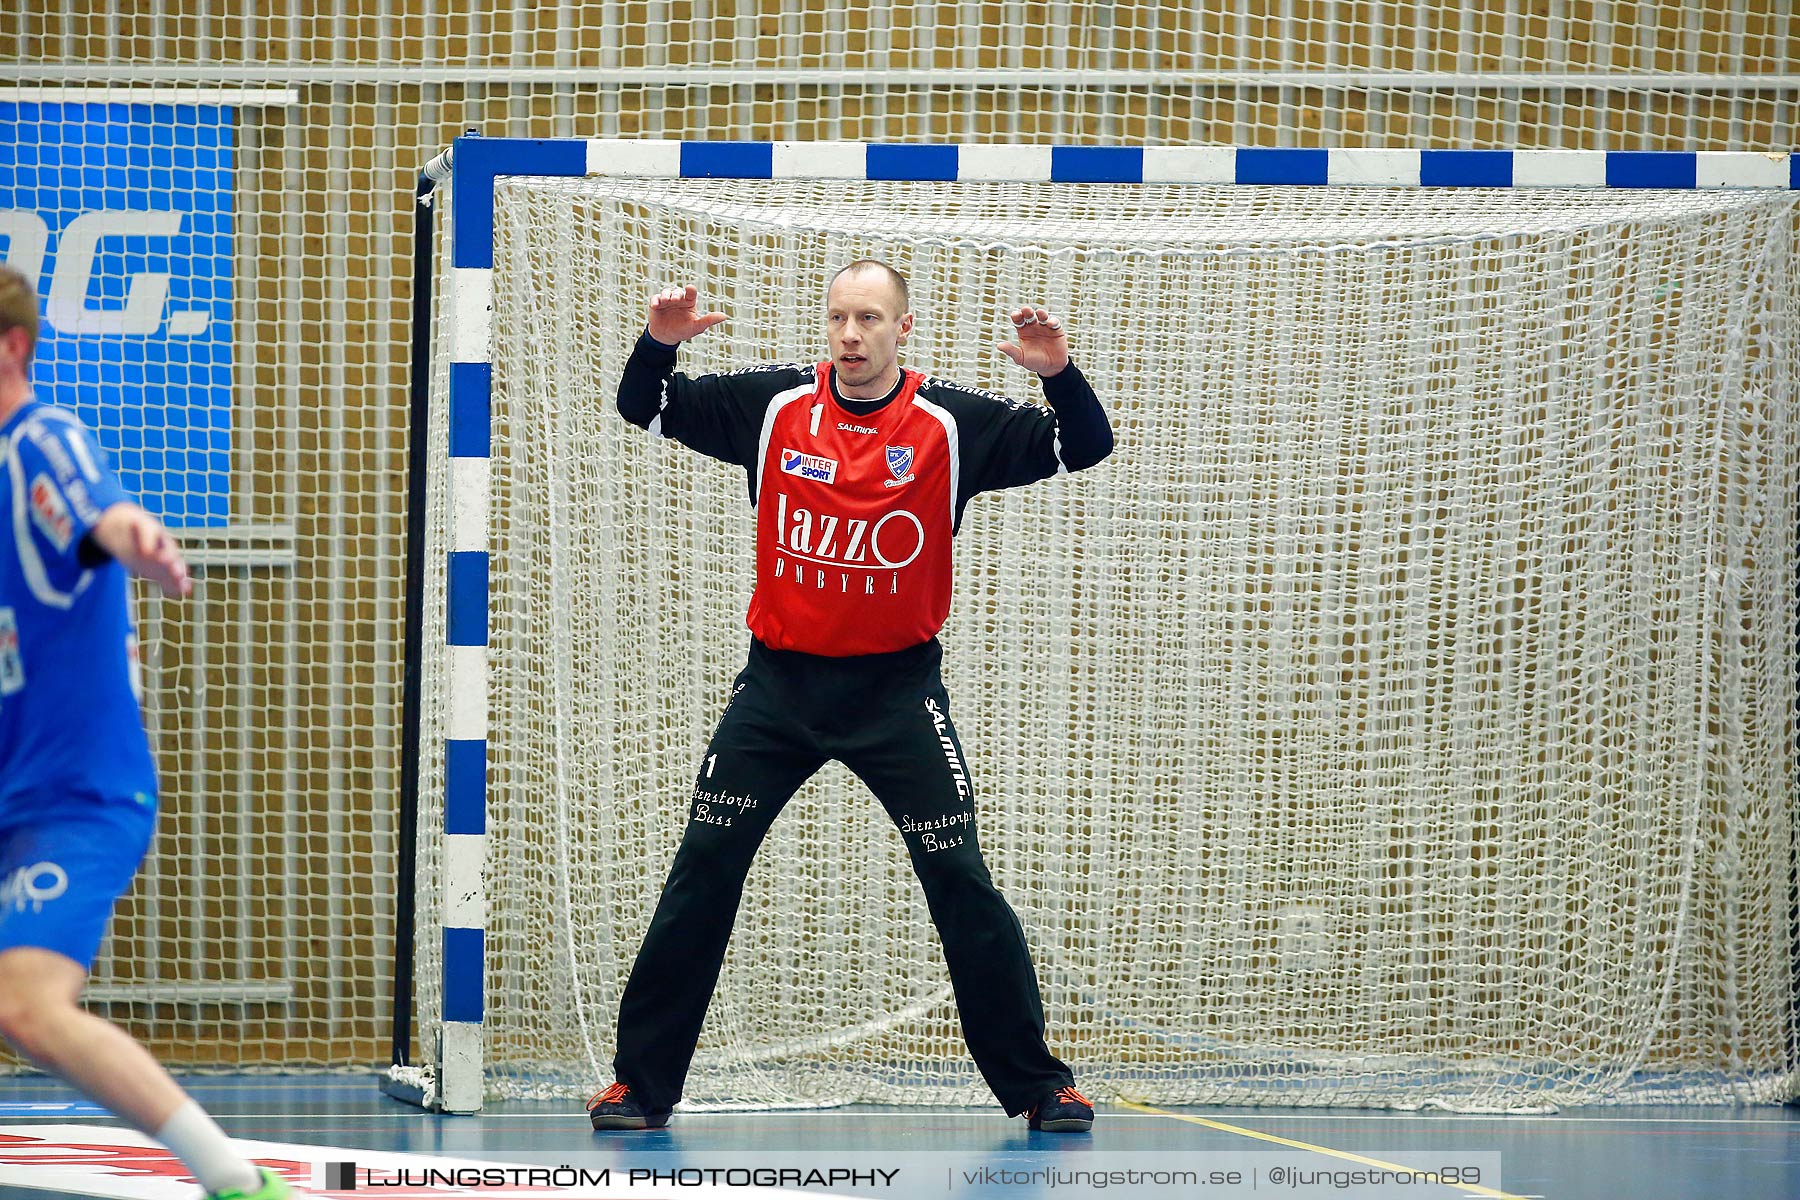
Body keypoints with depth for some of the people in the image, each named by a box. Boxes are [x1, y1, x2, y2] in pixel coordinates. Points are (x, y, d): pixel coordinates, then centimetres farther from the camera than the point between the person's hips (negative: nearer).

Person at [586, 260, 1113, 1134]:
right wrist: (658, 343, -17)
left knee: (960, 881, -6)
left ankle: (1039, 1084, 5)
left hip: (896, 685, -2)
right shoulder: (774, 406, -1)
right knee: (702, 872, -2)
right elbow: (648, 408, 4)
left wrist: (1059, 374, -28)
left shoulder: (951, 424, -6)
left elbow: (1083, 446, -8)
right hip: (780, 677, 2)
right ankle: (640, 1084, 6)